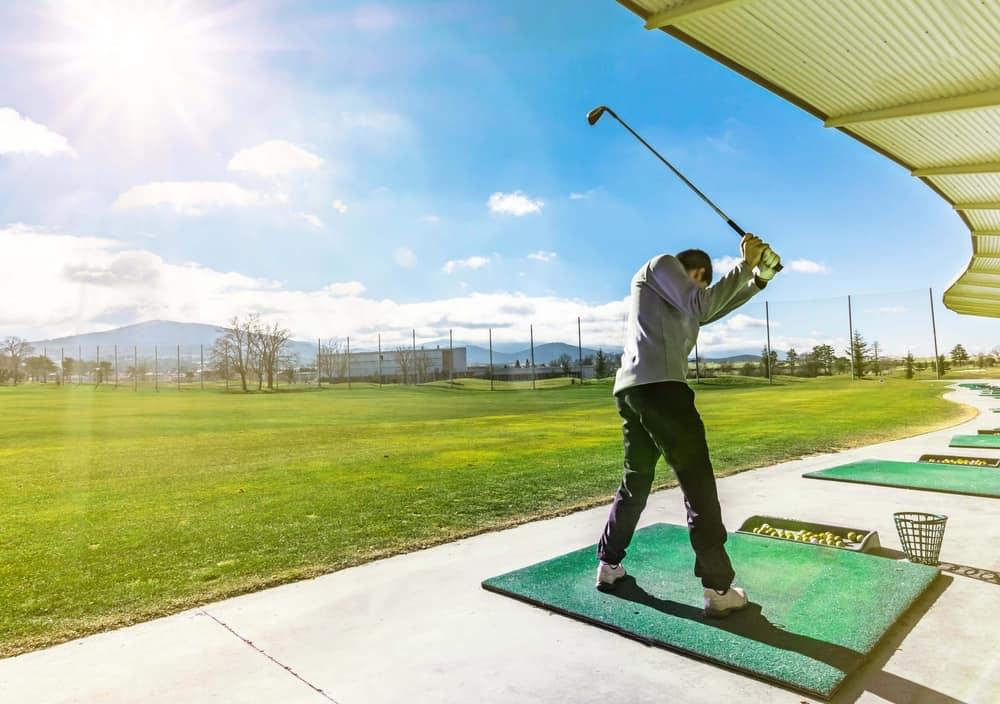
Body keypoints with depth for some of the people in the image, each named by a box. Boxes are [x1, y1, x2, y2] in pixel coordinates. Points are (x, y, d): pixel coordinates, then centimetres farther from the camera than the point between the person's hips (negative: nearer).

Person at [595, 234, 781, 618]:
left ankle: (608, 565, 24)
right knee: (698, 484, -5)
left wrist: (758, 279, 25)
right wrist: (744, 265, 4)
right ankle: (718, 589, -3)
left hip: (631, 390, 9)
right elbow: (702, 305, -4)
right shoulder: (661, 264, 9)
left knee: (636, 482, 18)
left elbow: (713, 309, 33)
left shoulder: (673, 297, 34)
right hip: (659, 387, -9)